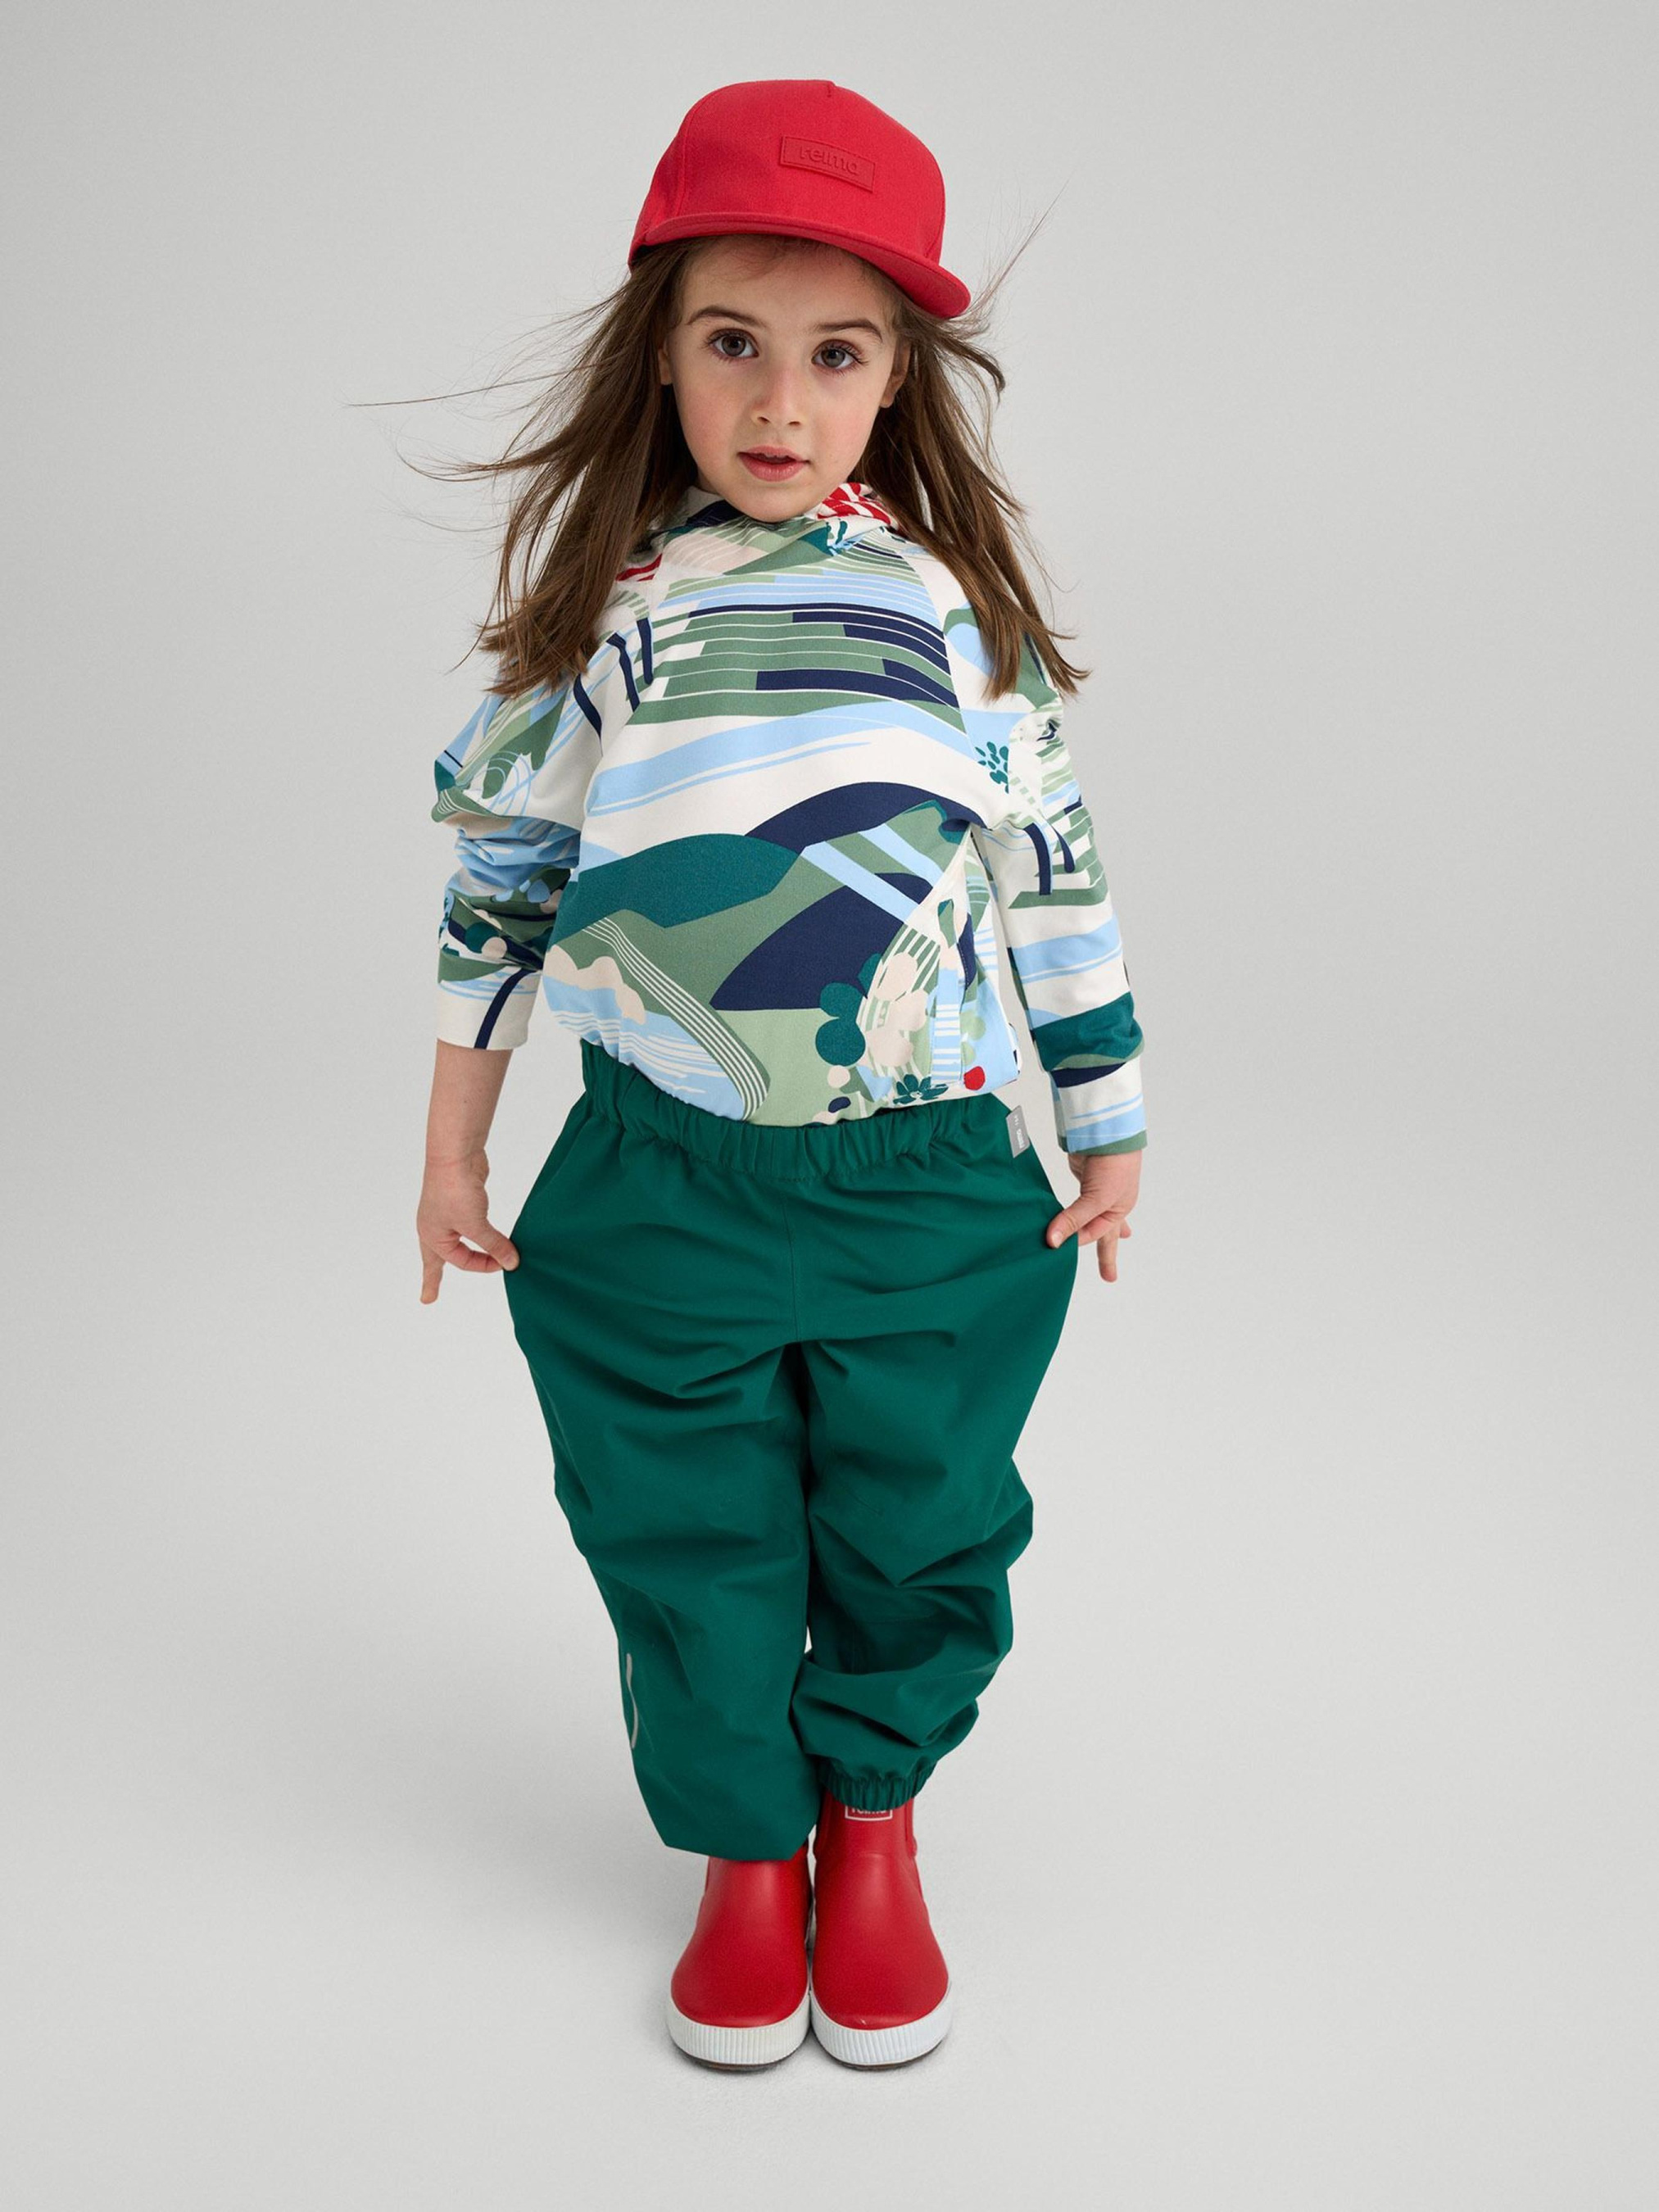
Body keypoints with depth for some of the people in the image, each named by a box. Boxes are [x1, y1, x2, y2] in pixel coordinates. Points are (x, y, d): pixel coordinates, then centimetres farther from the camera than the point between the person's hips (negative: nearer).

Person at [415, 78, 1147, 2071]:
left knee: (917, 1537, 12)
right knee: (687, 1549, 11)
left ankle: (873, 1830, 38)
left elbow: (1058, 873, 8)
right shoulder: (597, 613, 1)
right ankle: (746, 1855, 34)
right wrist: (452, 1151, 8)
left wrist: (1105, 1125, 10)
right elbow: (495, 878, 7)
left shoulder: (955, 606, 2)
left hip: (941, 1183, 0)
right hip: (659, 1185, 0)